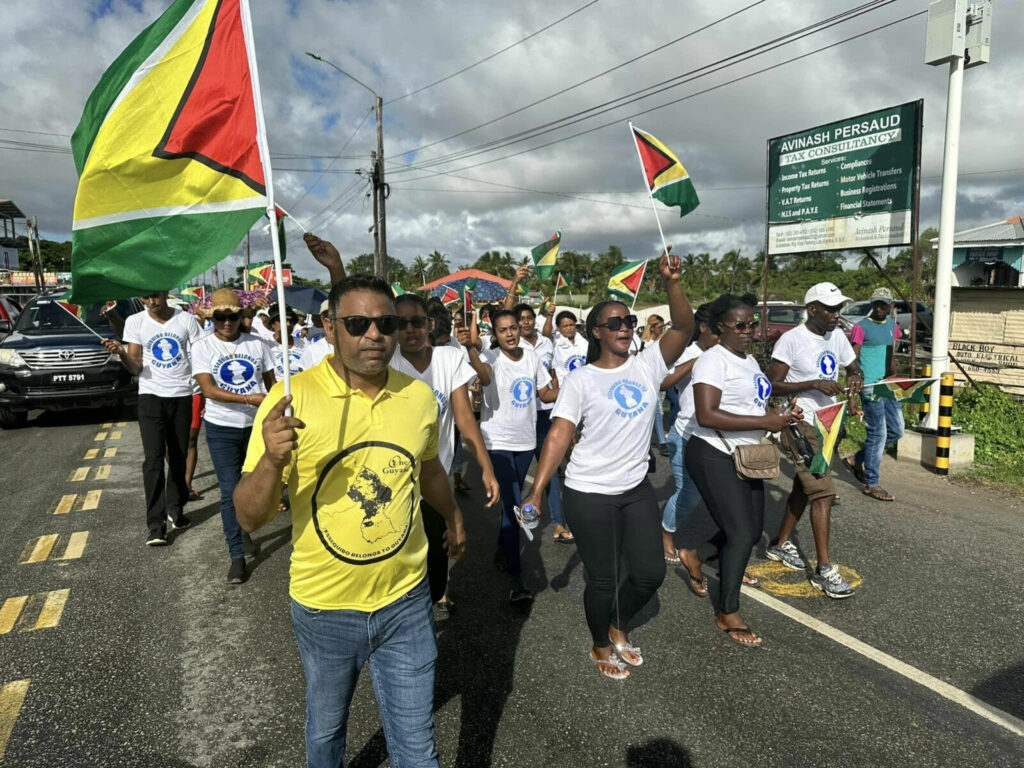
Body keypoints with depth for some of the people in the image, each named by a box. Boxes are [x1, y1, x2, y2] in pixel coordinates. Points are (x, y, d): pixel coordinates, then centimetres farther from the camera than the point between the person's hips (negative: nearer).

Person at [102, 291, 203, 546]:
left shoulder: (186, 320, -1)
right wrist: (121, 353, -23)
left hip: (182, 396, 1)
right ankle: (155, 524, -7)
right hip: (151, 396, -1)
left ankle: (176, 509, 27)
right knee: (153, 457, -9)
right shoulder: (135, 322, 0)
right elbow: (136, 367, -1)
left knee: (179, 456, 11)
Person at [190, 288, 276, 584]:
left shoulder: (257, 344, 1)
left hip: (256, 425, 2)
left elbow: (271, 384, 8)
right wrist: (249, 398, -27)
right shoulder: (202, 347, -4)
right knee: (230, 492, -2)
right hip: (222, 428, -2)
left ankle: (246, 531, 41)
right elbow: (209, 389, -15)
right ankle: (237, 556, 6)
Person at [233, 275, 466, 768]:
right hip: (323, 607, -1)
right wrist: (272, 460, -35)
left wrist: (453, 517, 30)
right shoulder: (293, 399, -17)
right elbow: (249, 519, -15)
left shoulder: (419, 397, -6)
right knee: (325, 728, 25)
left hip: (405, 602, 1)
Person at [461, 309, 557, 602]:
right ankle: (516, 578, -2)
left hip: (526, 441, 6)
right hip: (498, 442, -5)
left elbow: (547, 394, 12)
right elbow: (484, 377, -38)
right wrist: (471, 348, -57)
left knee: (511, 501, 20)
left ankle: (502, 551, 42)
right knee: (513, 506, -10)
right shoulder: (491, 357, -13)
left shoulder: (532, 358, 3)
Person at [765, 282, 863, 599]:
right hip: (800, 423, -8)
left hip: (825, 423, 8)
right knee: (823, 492, -12)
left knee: (804, 487, 18)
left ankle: (780, 544, 35)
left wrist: (855, 376, -5)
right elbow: (773, 385, -17)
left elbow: (854, 366, 19)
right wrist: (814, 384, -26)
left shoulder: (837, 337, 6)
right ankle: (824, 569, -5)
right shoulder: (792, 340, -16)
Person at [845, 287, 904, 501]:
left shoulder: (892, 325, 13)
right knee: (878, 434, -4)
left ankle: (857, 460, 25)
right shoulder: (861, 327, -8)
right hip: (870, 387, -8)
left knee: (896, 431, 10)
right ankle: (871, 484, 7)